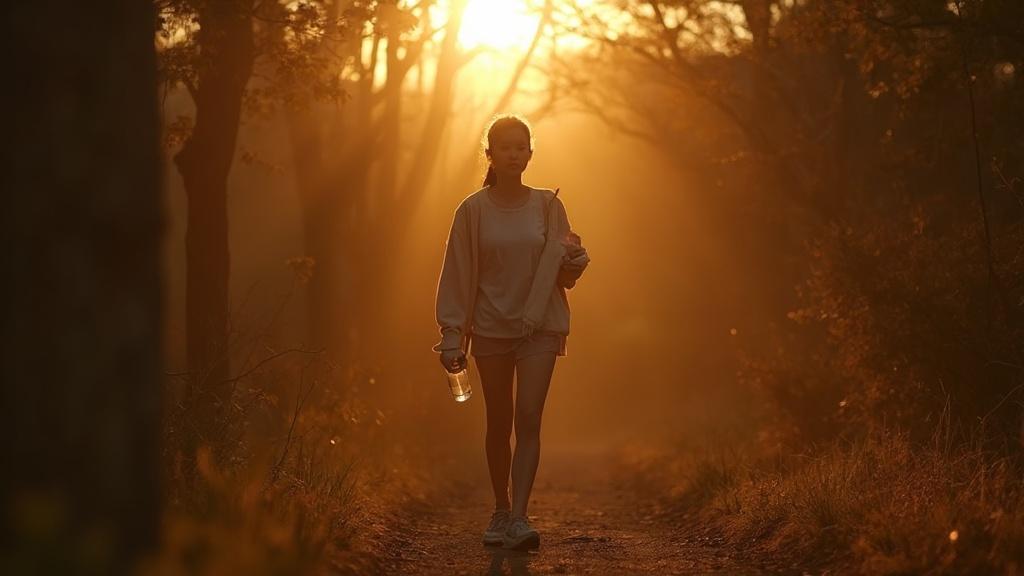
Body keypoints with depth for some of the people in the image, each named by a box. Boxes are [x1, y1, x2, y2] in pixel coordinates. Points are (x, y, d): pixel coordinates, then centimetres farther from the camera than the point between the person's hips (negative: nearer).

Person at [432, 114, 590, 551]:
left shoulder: (547, 205, 2)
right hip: (491, 329, 0)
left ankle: (519, 517, -17)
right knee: (499, 424, 8)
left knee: (528, 421, -11)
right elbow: (457, 276, -1)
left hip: (539, 326, 0)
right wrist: (452, 338, -6)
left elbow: (565, 275, 7)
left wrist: (574, 259, -17)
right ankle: (501, 511, 23)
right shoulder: (473, 210, -1)